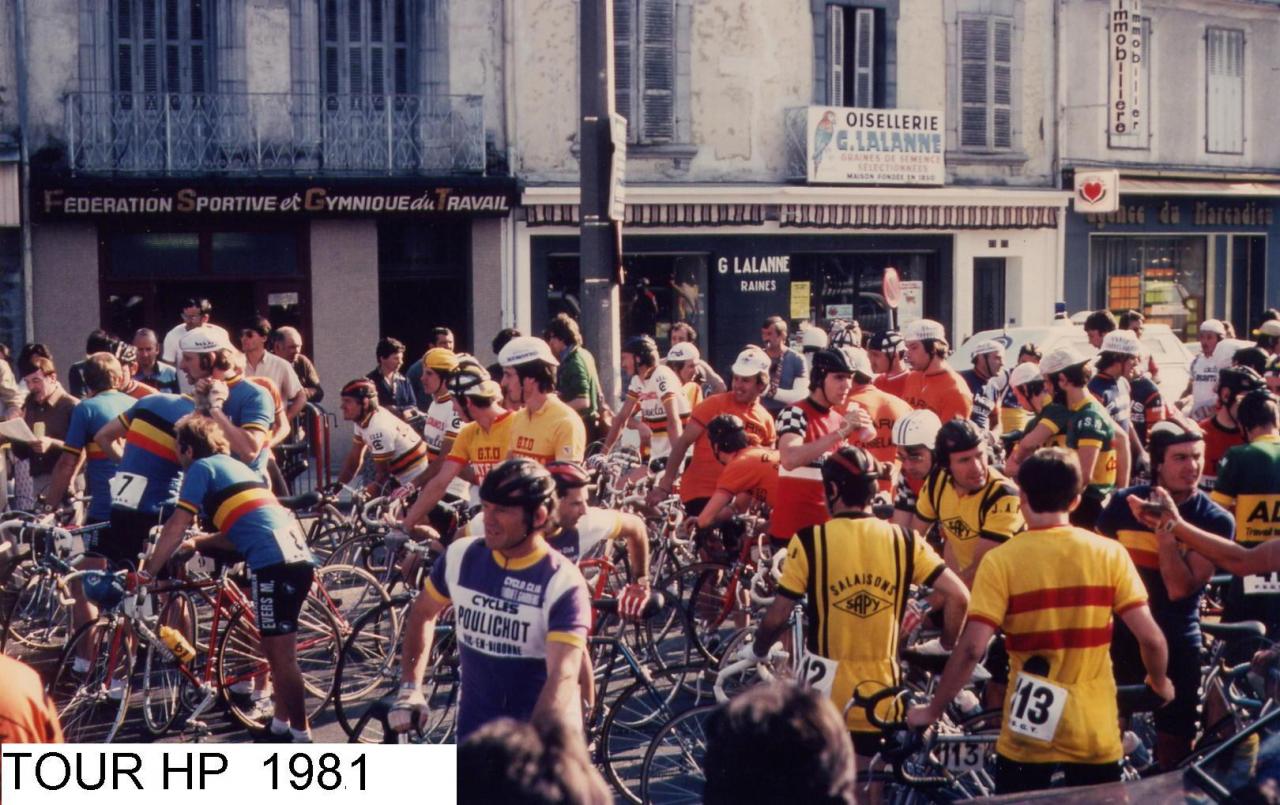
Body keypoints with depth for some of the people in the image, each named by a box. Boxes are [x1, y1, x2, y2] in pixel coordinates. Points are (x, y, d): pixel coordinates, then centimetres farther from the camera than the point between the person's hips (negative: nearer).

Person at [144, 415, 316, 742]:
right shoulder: (234, 466, 29)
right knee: (276, 650, 20)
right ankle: (280, 727, 29)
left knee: (281, 656, -3)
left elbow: (177, 525, 1)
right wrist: (196, 543, 31)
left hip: (273, 562, -9)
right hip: (298, 557, 9)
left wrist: (148, 571, 8)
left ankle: (302, 737, 0)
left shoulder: (201, 467, 5)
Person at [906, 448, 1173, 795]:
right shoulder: (1110, 553, -4)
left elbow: (971, 649, -15)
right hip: (1096, 732, 2)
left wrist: (932, 710, -3)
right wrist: (1160, 683, 16)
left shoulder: (1001, 560, -10)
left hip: (1028, 736, -2)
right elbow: (1150, 638, -5)